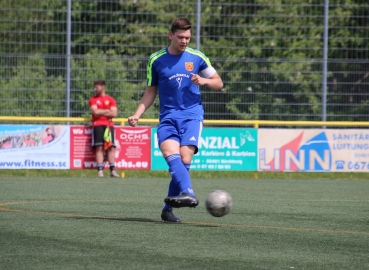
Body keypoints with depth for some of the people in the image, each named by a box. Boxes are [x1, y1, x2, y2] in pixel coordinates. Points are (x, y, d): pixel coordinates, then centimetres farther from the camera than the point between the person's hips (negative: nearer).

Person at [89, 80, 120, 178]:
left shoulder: (111, 100, 12)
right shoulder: (93, 99, 11)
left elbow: (114, 113, 0)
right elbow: (95, 112, -5)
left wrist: (100, 113, -4)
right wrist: (107, 111, 0)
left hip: (109, 125, 1)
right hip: (97, 125, -1)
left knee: (111, 147, -4)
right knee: (99, 147, -9)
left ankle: (112, 170, -5)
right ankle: (100, 170, -13)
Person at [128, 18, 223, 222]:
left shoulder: (197, 57, 6)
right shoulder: (156, 60, 7)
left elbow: (218, 83, 13)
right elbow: (151, 92, 15)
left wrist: (204, 81, -9)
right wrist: (137, 115, 3)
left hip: (192, 115, 0)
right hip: (168, 117, 1)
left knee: (184, 158, -16)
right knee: (171, 153, -26)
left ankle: (168, 208, -8)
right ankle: (188, 193, -46)